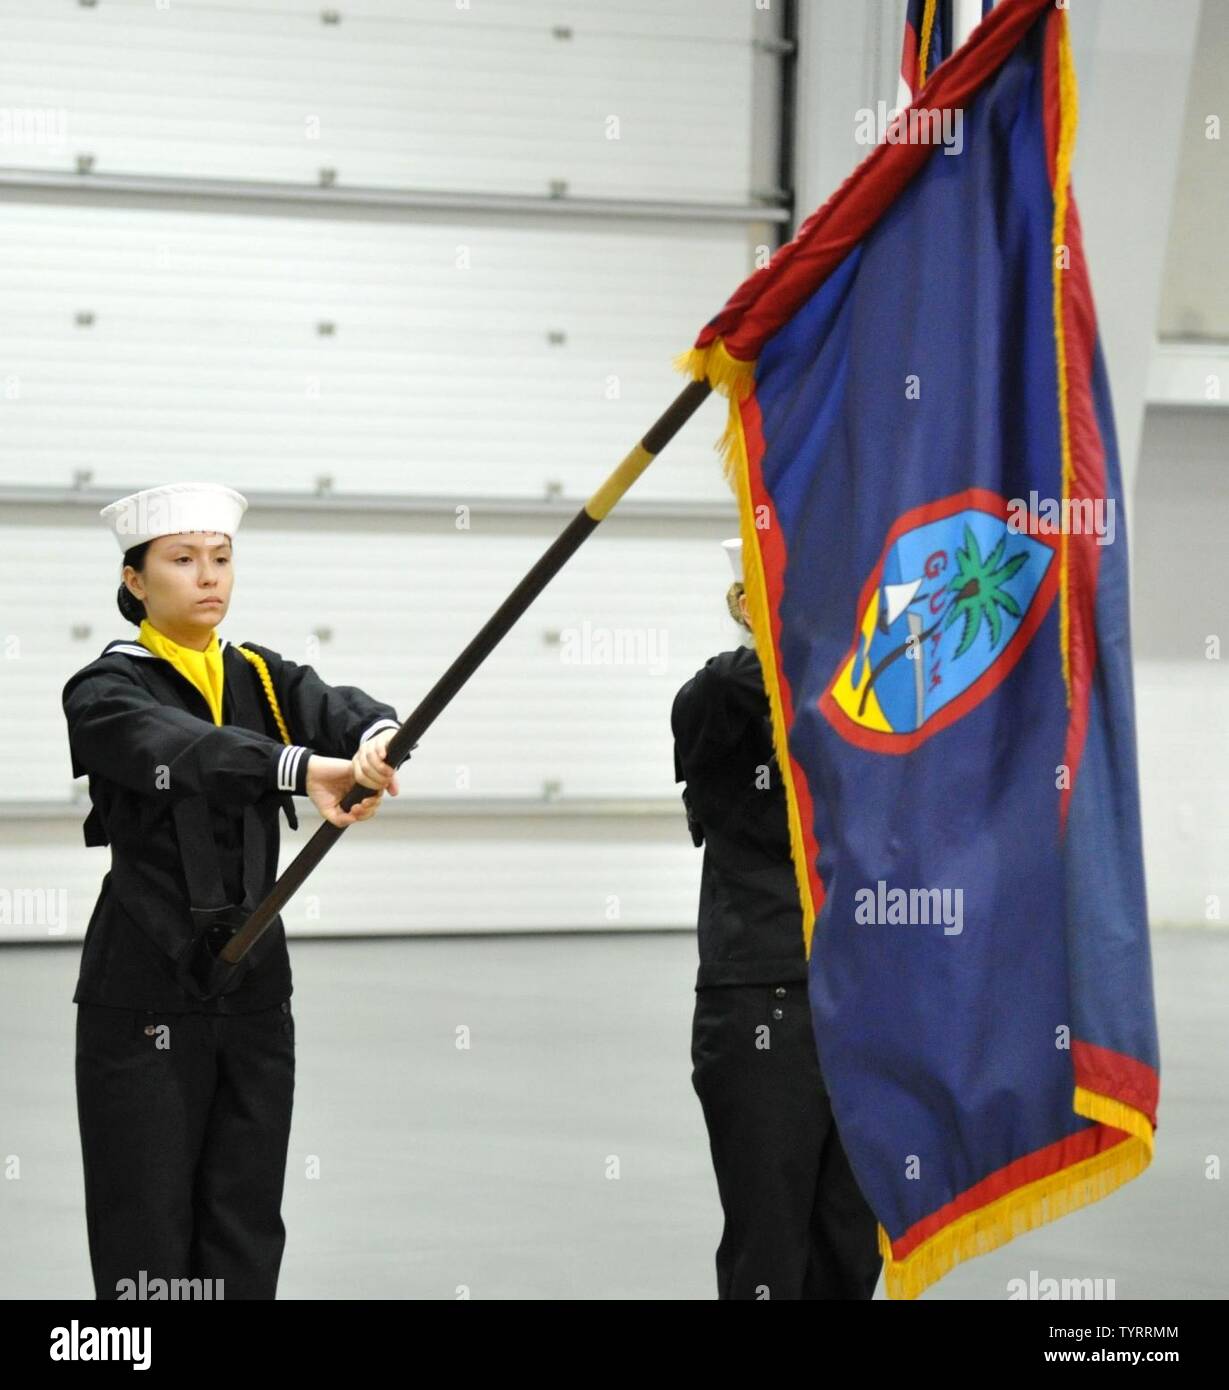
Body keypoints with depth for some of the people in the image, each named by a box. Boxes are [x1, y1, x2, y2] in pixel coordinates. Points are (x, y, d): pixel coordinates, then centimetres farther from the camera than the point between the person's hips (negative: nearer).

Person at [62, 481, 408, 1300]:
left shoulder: (263, 680, 10)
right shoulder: (107, 692, -6)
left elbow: (340, 710, -11)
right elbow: (181, 749, -28)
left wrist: (379, 738, -36)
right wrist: (300, 769, -45)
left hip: (254, 993, 5)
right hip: (144, 1000, -5)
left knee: (247, 1239, 7)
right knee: (146, 1238, -2)